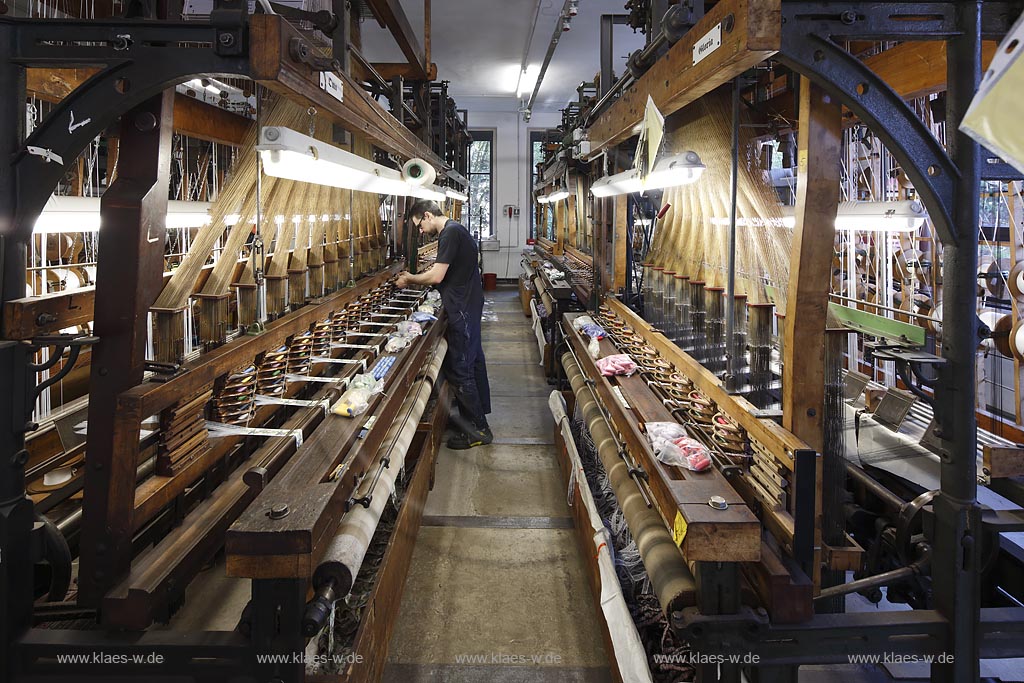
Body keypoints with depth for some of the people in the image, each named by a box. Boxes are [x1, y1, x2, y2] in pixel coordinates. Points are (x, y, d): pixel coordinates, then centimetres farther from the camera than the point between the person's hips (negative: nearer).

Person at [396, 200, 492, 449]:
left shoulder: (450, 233, -18)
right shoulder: (455, 229, 15)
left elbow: (437, 276, -22)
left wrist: (410, 279, -6)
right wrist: (415, 276, 11)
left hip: (462, 309, -11)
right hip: (469, 305, 11)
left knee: (459, 368, -5)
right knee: (473, 360, 18)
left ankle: (478, 430, 2)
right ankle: (479, 413, 31)